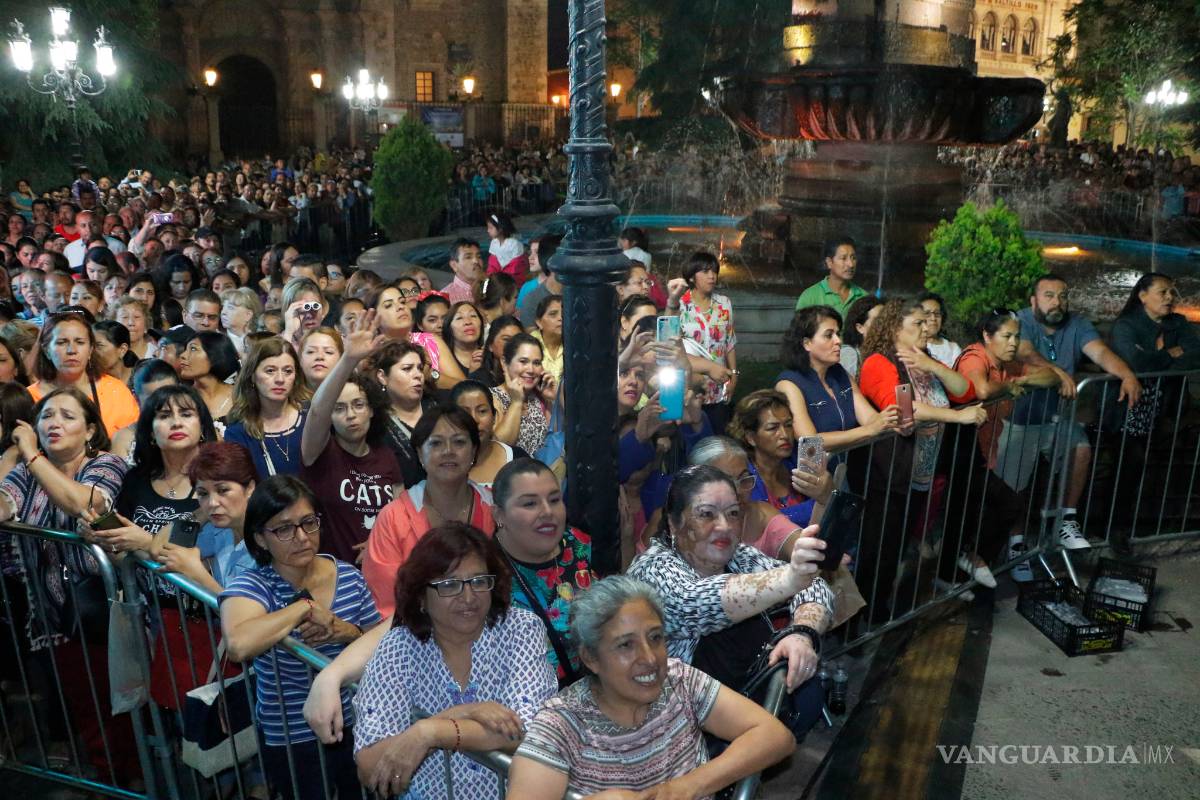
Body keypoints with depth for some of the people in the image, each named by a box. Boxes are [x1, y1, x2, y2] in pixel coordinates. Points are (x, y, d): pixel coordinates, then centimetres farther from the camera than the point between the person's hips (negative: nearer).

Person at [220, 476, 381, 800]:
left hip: (358, 726, 3)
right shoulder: (250, 586, -17)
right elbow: (238, 646, -39)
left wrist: (348, 633, -18)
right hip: (292, 742, -3)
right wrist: (305, 607, -28)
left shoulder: (348, 576, -6)